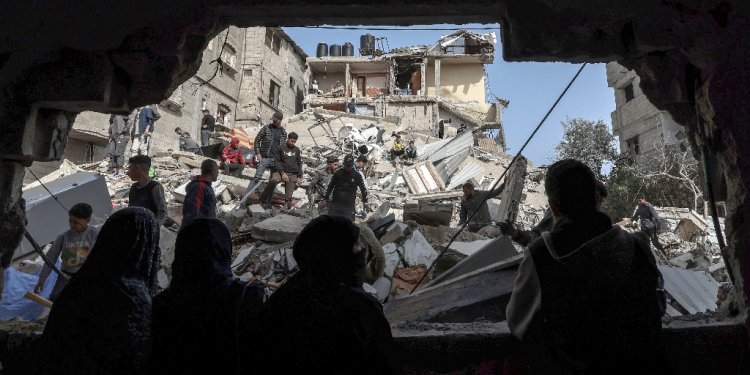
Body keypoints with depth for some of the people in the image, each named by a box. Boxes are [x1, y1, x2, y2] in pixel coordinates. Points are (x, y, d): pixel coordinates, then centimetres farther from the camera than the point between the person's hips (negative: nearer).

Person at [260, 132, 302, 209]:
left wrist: (299, 177, 10)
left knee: (288, 197, -8)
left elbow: (299, 164, 20)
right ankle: (265, 201, -19)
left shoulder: (296, 150, 15)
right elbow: (276, 161, -2)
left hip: (293, 174, 4)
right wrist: (282, 173, -15)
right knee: (274, 180, -32)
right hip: (281, 171, -4)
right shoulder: (281, 148, 3)